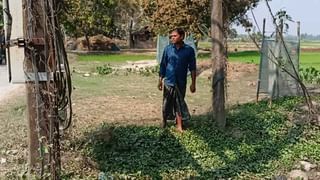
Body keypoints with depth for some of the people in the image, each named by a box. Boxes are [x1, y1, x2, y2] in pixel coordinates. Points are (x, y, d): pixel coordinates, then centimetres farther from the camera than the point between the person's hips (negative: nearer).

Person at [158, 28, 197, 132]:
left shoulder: (189, 50, -5)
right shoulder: (168, 49, -1)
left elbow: (192, 67, -2)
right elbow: (163, 65, 5)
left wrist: (193, 83, -3)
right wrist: (160, 80, 3)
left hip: (181, 82, -1)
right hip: (168, 81, 1)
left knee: (180, 104, 7)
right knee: (166, 104, 10)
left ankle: (179, 126, 15)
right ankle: (164, 123, 30)